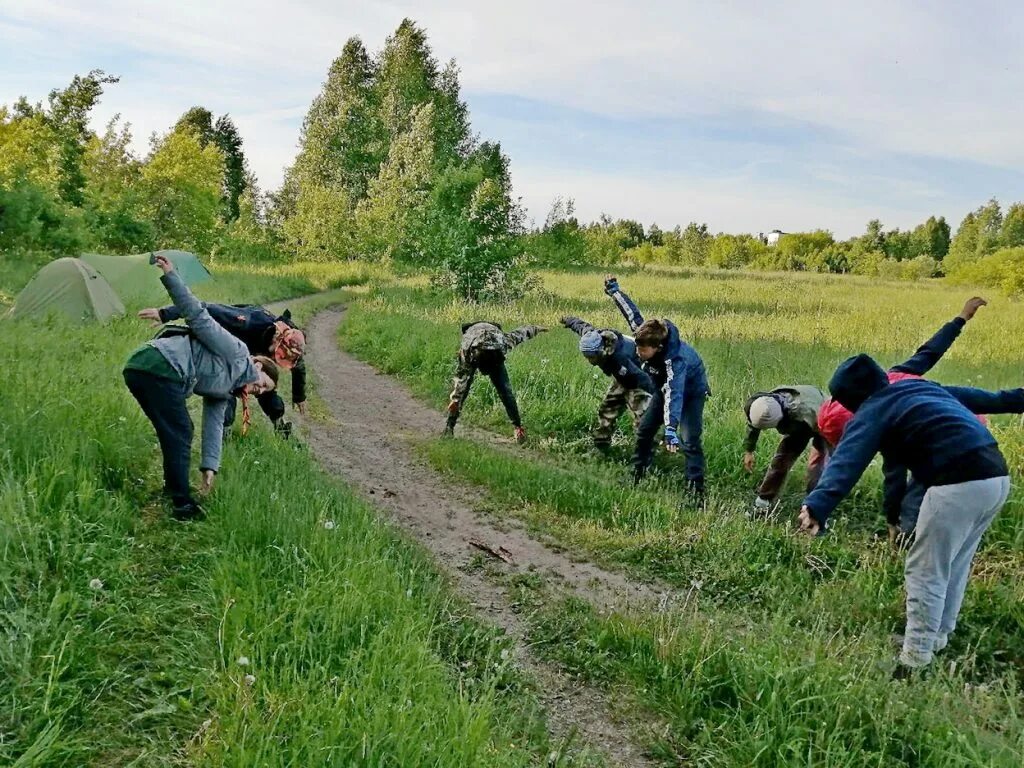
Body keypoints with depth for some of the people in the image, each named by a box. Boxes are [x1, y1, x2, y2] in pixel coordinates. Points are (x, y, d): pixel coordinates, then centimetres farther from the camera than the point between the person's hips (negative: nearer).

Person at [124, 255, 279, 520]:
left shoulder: (223, 393, 25)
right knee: (180, 434, -1)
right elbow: (199, 318, -5)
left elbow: (214, 427, 22)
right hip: (160, 367, -10)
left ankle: (173, 486, 38)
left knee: (174, 432, 24)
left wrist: (210, 468, 15)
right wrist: (170, 277, -11)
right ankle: (183, 504, 3)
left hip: (137, 368, 10)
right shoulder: (236, 352, 0)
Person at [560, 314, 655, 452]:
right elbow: (582, 326, 1)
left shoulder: (619, 358, -44)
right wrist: (568, 320, 21)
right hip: (622, 379, 8)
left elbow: (641, 378, -45)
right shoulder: (593, 338, -22)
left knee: (642, 416, -21)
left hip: (638, 378, -8)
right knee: (606, 410, 14)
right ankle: (600, 448, 26)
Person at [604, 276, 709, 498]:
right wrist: (614, 291, 0)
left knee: (689, 440, -19)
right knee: (644, 430, 6)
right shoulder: (643, 332, -27)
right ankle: (637, 475, 18)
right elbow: (632, 313, -10)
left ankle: (696, 488, -15)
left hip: (691, 390, -7)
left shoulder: (675, 359, -45)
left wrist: (670, 429, -68)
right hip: (665, 387, 7)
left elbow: (674, 395, -56)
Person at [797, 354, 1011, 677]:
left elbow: (848, 459, -20)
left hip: (959, 483, -9)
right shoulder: (922, 387, 22)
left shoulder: (874, 409, -2)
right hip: (997, 475, 9)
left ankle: (914, 662, 5)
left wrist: (817, 505, -32)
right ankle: (937, 641, 35)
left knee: (925, 573, 1)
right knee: (954, 568, 23)